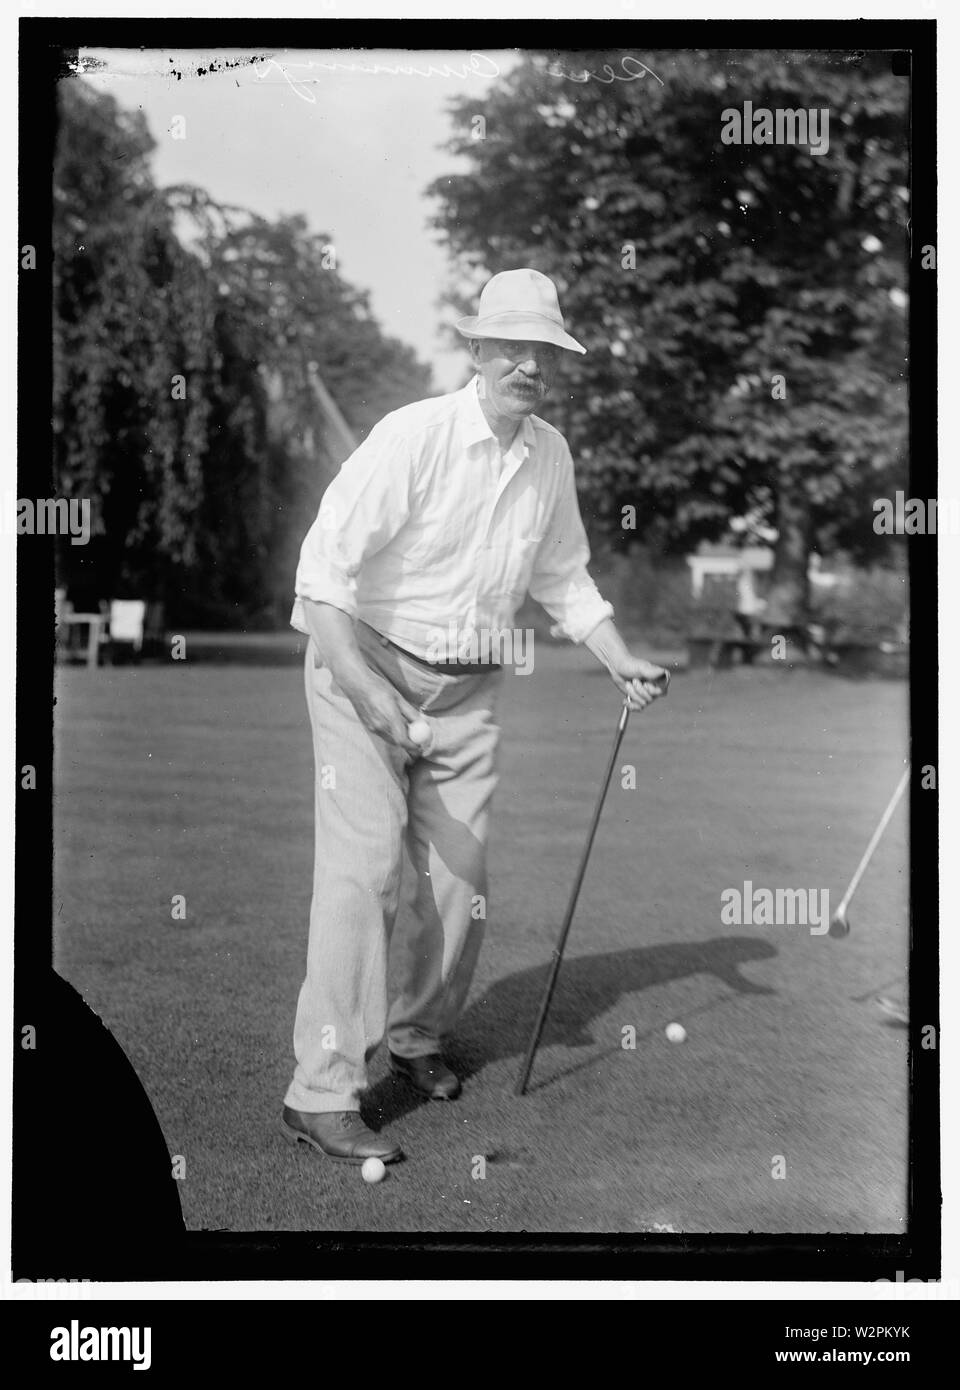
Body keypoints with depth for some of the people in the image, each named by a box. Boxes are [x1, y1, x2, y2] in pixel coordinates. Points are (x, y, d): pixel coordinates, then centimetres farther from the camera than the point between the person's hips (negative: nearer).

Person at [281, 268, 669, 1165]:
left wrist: (622, 664, 7)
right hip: (366, 665, -6)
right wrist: (363, 686, -29)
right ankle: (321, 1094, -7)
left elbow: (563, 578, 19)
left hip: (469, 689, 6)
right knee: (361, 870, -13)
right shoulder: (413, 435, -16)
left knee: (461, 879, 7)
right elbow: (324, 565, -20)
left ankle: (416, 1037, 31)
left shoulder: (551, 455, 5)